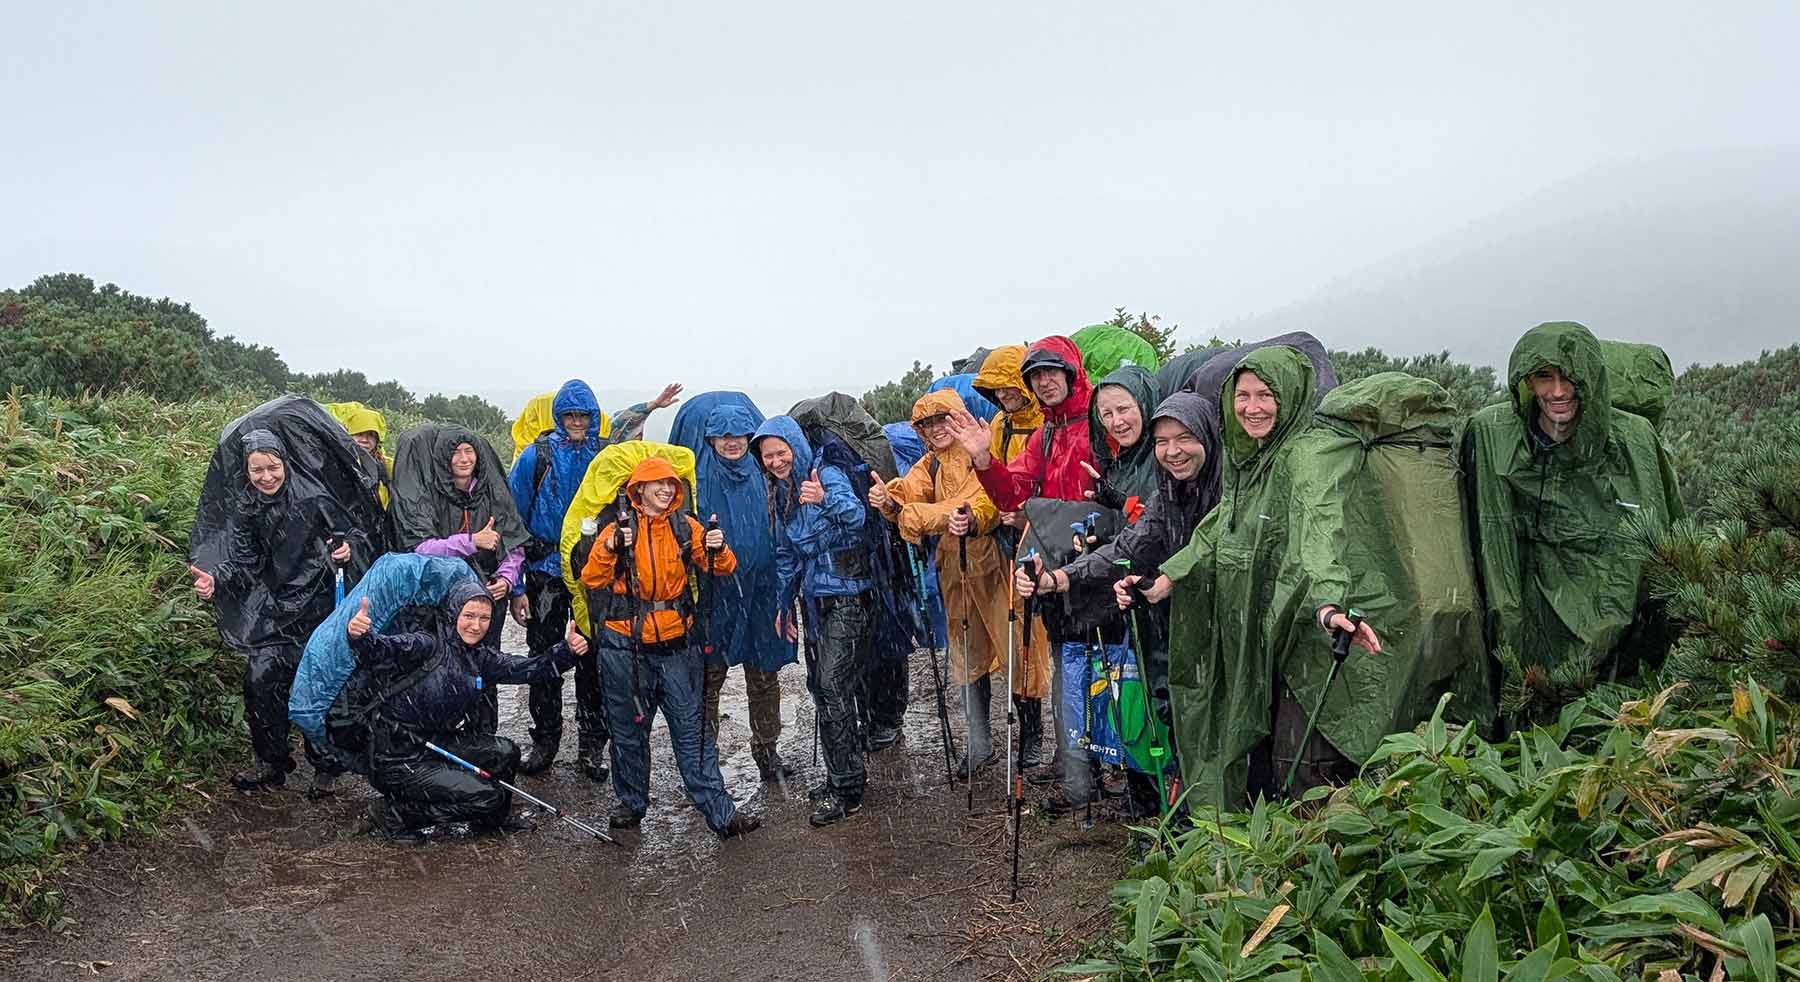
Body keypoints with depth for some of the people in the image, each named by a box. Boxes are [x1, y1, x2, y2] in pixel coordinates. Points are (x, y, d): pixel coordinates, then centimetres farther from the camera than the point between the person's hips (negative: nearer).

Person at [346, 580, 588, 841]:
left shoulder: (479, 657, 6)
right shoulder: (428, 646, -17)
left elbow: (524, 668, 3)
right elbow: (383, 650, -32)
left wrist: (567, 651, -11)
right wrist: (360, 636, -54)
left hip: (435, 745, 8)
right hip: (399, 759, -8)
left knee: (506, 752, 2)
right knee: (487, 797, -12)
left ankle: (488, 820, 22)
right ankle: (392, 813, -2)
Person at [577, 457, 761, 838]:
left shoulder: (686, 527, 5)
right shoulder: (620, 528, -1)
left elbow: (722, 569, 0)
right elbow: (592, 579, -7)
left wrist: (718, 549, -20)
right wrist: (610, 548, -23)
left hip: (675, 645, 1)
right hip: (625, 645, -1)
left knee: (691, 731, 1)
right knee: (628, 730, 11)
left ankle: (721, 814, 1)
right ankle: (631, 803, 29)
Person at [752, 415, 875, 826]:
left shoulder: (827, 476, -11)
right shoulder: (780, 494, 12)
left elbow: (856, 515, -30)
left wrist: (825, 499, -48)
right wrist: (784, 604, 20)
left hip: (846, 595, -8)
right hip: (813, 597, 8)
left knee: (833, 687, -10)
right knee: (819, 687, 10)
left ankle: (846, 791, -3)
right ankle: (845, 774, 23)